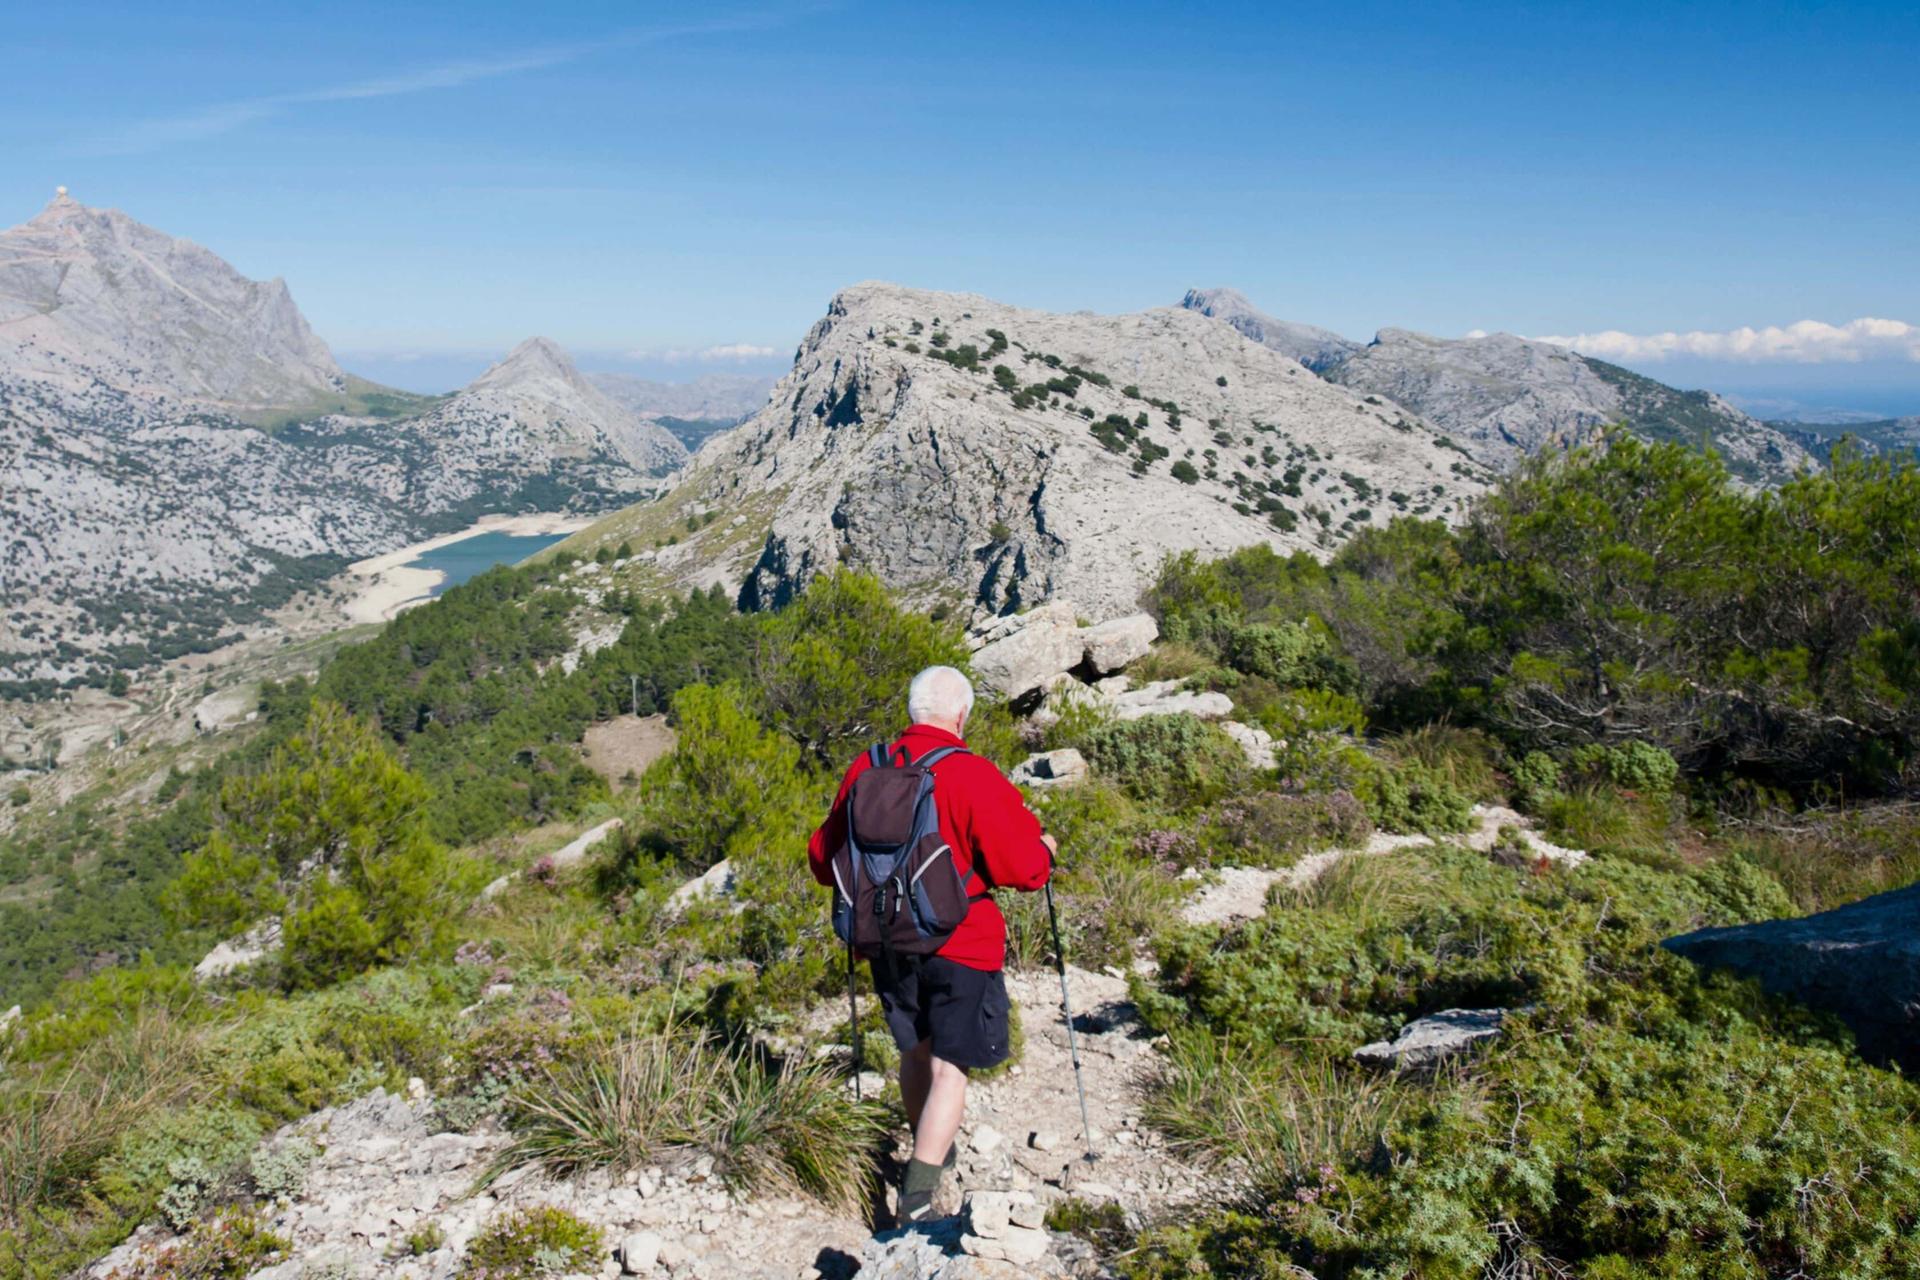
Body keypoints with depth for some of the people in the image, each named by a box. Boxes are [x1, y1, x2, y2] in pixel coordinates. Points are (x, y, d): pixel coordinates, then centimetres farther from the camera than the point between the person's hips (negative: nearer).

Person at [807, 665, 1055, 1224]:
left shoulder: (865, 770, -2)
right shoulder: (974, 778, -17)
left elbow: (824, 858, 9)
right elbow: (1024, 868, -14)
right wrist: (1043, 848, 8)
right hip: (961, 946, -5)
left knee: (915, 1052, 24)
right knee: (949, 1069, 2)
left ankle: (931, 1150, 43)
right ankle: (918, 1191, -6)